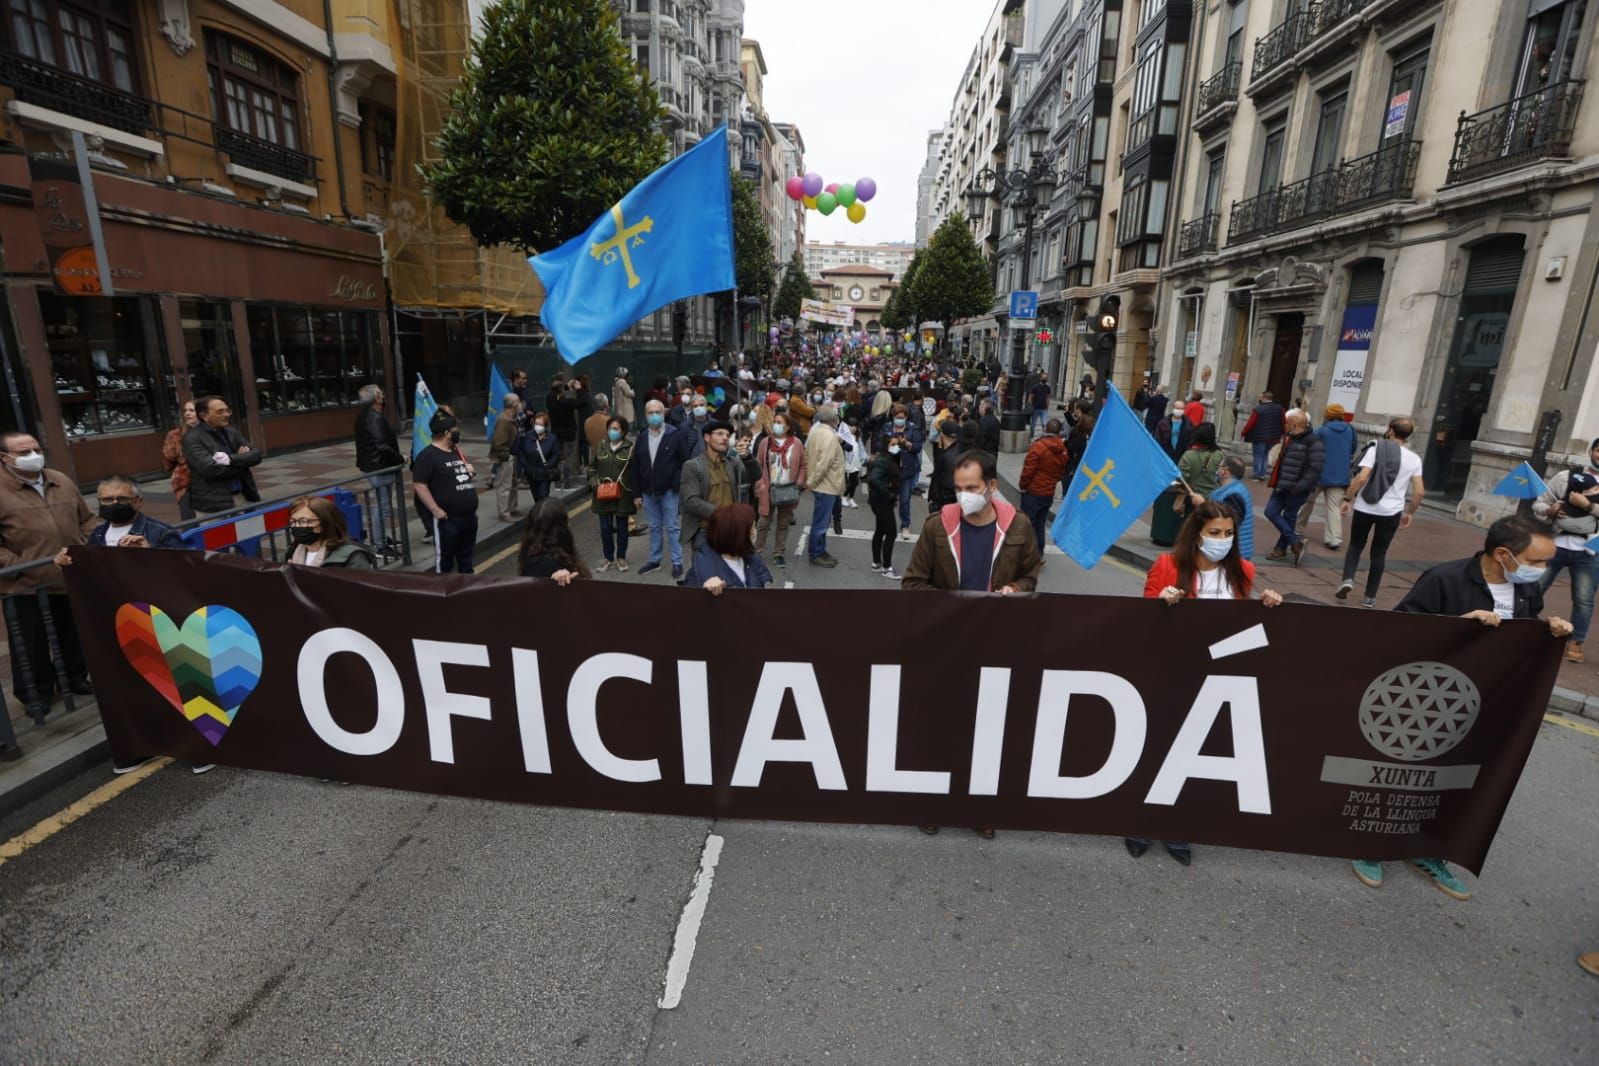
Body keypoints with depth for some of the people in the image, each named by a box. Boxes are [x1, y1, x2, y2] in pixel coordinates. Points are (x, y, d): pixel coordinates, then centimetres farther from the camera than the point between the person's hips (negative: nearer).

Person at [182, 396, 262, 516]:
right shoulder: (192, 438, -7)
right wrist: (242, 461, -6)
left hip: (242, 498, 6)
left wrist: (231, 459, -15)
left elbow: (256, 455, 4)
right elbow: (210, 469, -19)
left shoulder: (231, 432, 12)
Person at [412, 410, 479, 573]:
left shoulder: (456, 452, 15)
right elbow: (419, 485, -18)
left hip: (469, 516, 8)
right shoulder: (428, 455, -12)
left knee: (466, 555, 18)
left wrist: (468, 472, 6)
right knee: (444, 558, 2)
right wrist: (435, 509, -20)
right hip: (448, 519, -8)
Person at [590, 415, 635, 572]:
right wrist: (594, 483, -3)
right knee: (605, 528, 6)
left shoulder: (630, 448, -6)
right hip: (603, 494, 3)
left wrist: (636, 495, -8)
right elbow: (592, 468, 13)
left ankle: (621, 558, 24)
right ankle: (608, 558, 21)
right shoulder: (600, 447, 5)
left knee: (622, 528, 9)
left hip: (623, 495, -3)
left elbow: (636, 473, -5)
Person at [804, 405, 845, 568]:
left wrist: (811, 480, 15)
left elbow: (809, 454, 13)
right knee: (821, 521, 2)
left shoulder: (815, 431, 6)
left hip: (820, 484, 10)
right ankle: (816, 554, 13)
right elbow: (824, 464, -26)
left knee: (821, 520, 19)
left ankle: (818, 550, 30)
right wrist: (812, 481, -14)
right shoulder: (830, 437, -23)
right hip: (826, 486, -9)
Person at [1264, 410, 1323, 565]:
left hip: (1296, 489, -8)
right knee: (1271, 512, 2)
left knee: (1288, 518, 3)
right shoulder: (1290, 439, 11)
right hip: (1282, 485, 8)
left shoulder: (1313, 442, -15)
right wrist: (1277, 481, 13)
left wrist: (1300, 486, -24)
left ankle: (1282, 548, 16)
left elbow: (1315, 468, -20)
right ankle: (1295, 542, 11)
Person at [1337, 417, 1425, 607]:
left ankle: (1348, 580, -7)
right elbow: (1420, 492, 1)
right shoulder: (1414, 459, 3)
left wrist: (1348, 499, -8)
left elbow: (1361, 477, -16)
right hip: (1391, 512, 2)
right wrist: (1409, 513, 13)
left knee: (1355, 545, 16)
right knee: (1378, 553, 12)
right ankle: (1370, 597, 13)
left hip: (1364, 508, -2)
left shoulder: (1375, 448, -5)